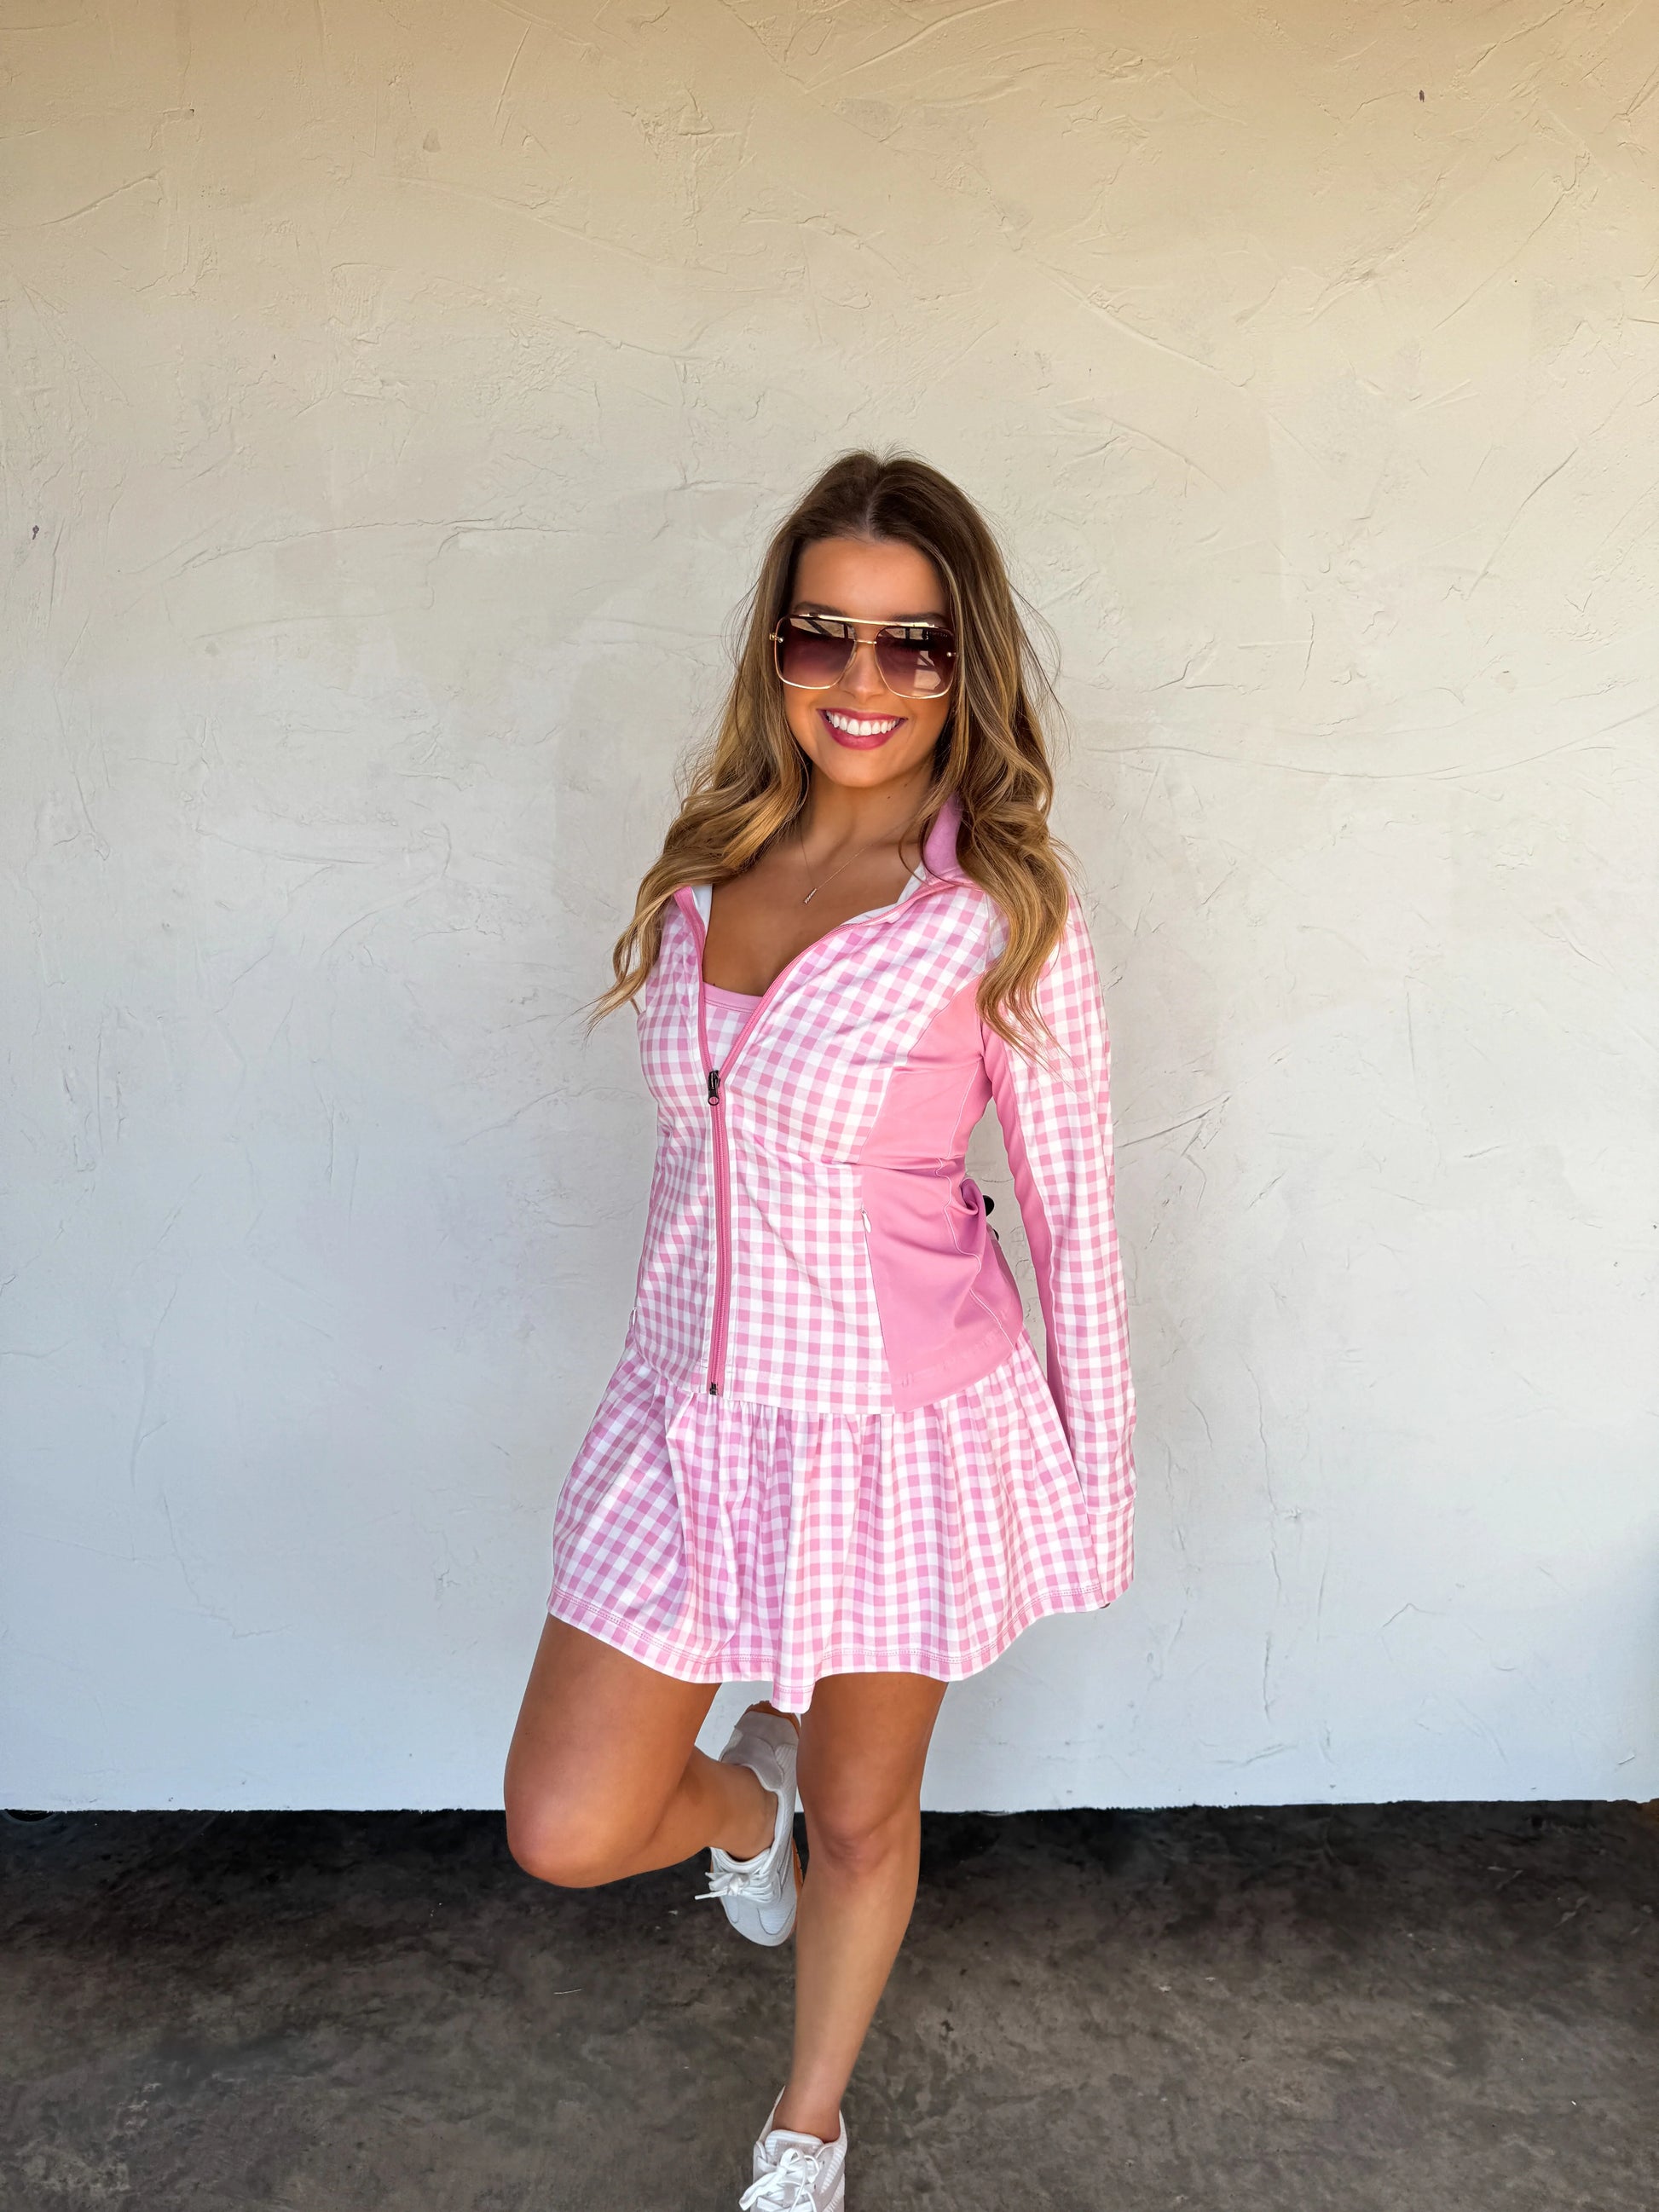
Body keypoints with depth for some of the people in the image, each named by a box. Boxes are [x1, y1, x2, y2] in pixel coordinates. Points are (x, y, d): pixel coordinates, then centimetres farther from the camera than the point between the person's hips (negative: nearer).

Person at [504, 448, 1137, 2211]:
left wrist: (1102, 1478, -2)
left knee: (862, 1815, 18)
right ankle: (740, 1802, 43)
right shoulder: (707, 867, 0)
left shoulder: (1004, 913, -15)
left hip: (904, 1434, -4)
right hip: (692, 1415, 4)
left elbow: (1073, 1214, -8)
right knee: (565, 1837, 6)